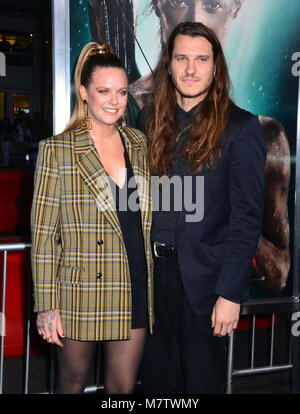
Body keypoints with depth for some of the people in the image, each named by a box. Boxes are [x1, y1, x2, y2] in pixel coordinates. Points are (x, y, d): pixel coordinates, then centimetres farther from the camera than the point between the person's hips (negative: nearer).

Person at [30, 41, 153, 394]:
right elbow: (43, 233, -7)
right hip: (81, 291, -3)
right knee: (72, 382, 14)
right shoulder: (57, 150, -6)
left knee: (123, 386, 11)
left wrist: (152, 282, 12)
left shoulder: (139, 144, 8)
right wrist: (47, 307, -10)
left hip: (134, 291, 4)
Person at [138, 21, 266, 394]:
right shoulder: (151, 118, 6)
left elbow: (248, 216, -11)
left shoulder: (240, 127, -8)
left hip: (204, 278, -4)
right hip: (154, 270, 4)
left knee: (201, 379, 13)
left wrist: (231, 293, -15)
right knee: (156, 377, 17)